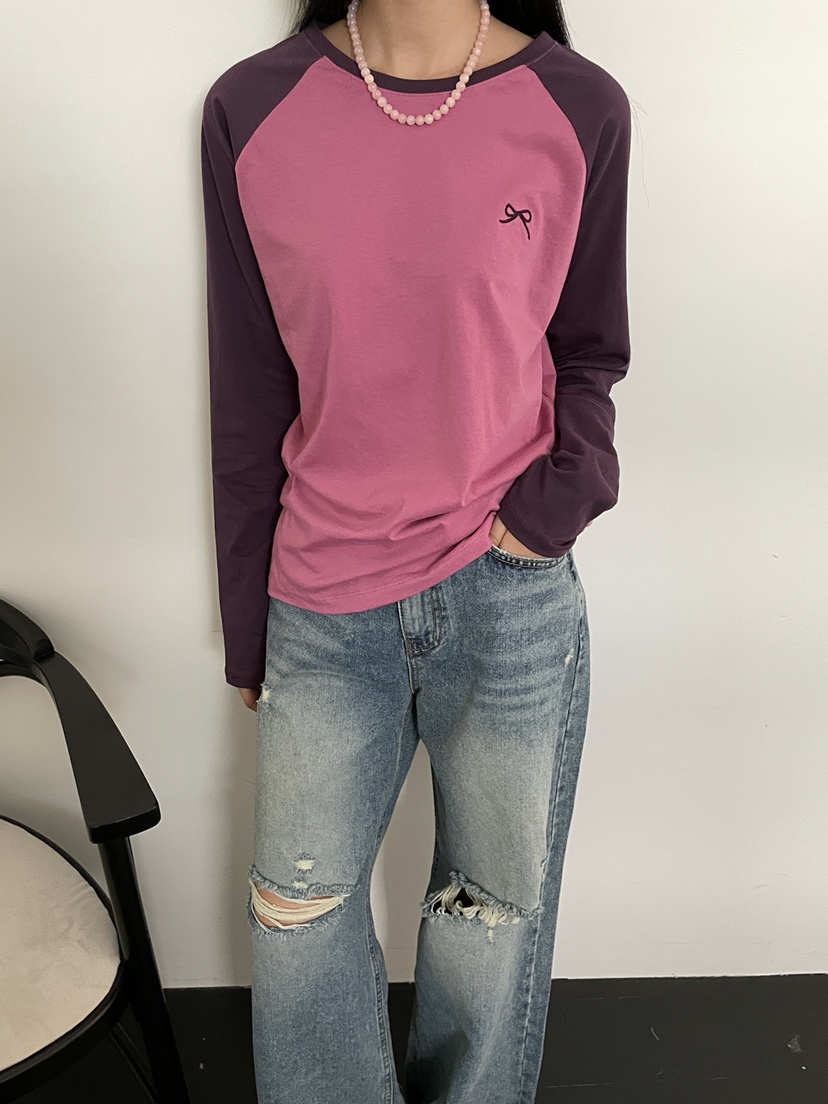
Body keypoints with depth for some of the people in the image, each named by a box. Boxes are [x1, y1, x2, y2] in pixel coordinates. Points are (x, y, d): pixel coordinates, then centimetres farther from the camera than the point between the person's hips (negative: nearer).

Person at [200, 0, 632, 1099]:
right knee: (297, 916, 15)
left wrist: (557, 502, -10)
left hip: (513, 596, 0)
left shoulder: (580, 111, -3)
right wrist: (247, 627, 7)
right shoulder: (250, 110, -1)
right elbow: (249, 401, 2)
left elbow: (590, 353, 9)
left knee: (498, 914, 17)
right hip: (321, 604, 1)